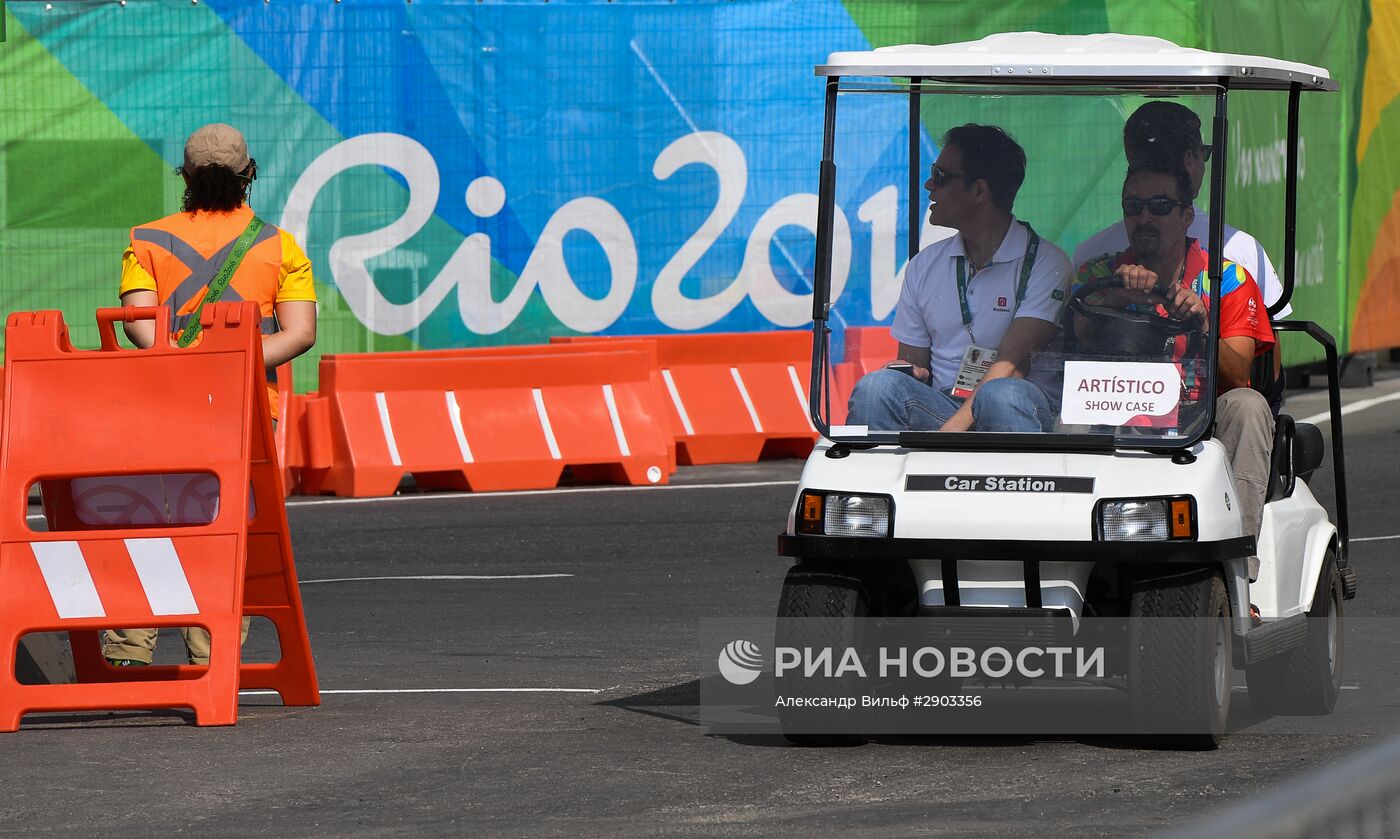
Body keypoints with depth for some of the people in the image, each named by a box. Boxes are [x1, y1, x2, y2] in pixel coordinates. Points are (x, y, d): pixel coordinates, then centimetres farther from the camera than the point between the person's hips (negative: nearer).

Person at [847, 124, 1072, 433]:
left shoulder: (1045, 264, -1)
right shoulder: (924, 265, 17)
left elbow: (1011, 364, -13)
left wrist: (951, 430, -25)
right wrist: (909, 373, -6)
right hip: (938, 410, 4)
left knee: (1001, 395, -40)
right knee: (877, 386, -27)